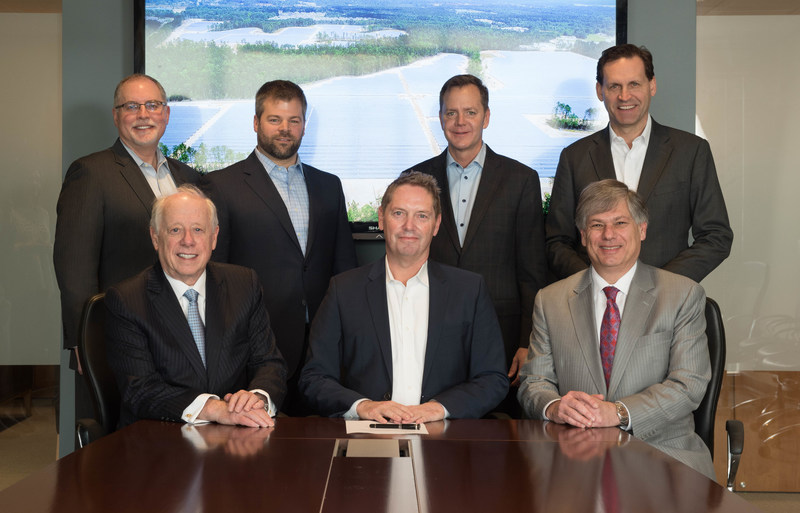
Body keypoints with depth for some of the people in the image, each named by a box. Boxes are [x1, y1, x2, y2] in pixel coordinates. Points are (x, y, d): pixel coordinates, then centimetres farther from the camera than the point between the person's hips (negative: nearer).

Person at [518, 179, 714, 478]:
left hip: (661, 450, 0)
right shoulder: (550, 301, 13)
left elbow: (689, 385, -3)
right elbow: (534, 382, 10)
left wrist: (618, 413, -18)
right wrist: (555, 407, -15)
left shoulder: (684, 295, 6)